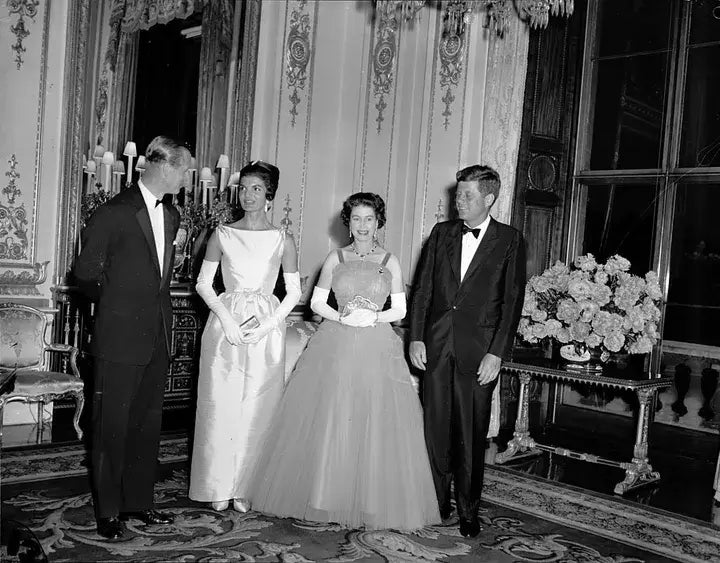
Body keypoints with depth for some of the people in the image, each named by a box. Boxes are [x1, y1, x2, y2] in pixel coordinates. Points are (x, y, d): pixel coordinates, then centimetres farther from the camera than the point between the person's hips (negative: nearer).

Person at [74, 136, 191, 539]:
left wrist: (154, 307, 12)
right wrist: (117, 305, 8)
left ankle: (139, 501, 26)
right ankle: (108, 511, 15)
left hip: (158, 338, 7)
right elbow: (87, 275, -4)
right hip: (120, 338, -7)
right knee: (112, 425, 3)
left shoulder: (171, 215, 11)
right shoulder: (114, 213, -11)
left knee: (148, 422, 13)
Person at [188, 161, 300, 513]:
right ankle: (219, 487, 15)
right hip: (225, 323, 0)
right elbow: (203, 283, 3)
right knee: (220, 405, 2)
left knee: (257, 410, 3)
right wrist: (227, 319, -10)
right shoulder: (222, 234, 4)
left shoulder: (282, 240, 3)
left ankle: (245, 488, 15)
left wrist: (268, 325, -9)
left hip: (266, 329, 0)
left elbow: (293, 292, 4)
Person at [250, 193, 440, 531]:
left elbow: (400, 310, 6)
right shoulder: (335, 258, 7)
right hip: (335, 346, 0)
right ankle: (323, 497, 14)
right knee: (327, 422, 0)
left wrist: (373, 317, -11)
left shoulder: (390, 262, 7)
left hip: (378, 349, 0)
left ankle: (371, 502, 12)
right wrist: (343, 317, -11)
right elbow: (316, 302, 5)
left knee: (376, 424, -1)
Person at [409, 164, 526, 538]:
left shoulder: (510, 240, 1)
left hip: (479, 350, -3)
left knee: (471, 433, 4)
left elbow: (512, 300, -3)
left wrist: (497, 353, -9)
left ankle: (468, 512, 19)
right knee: (436, 427, 6)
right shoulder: (442, 232, 10)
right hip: (435, 345, 3)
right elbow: (423, 288, 10)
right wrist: (416, 338, 2)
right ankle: (437, 504, 21)